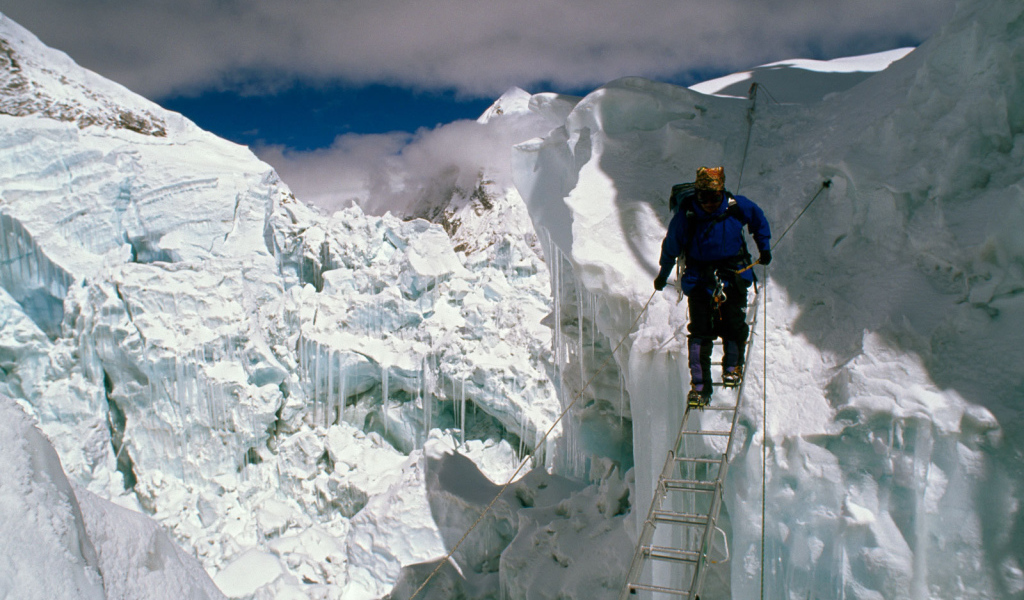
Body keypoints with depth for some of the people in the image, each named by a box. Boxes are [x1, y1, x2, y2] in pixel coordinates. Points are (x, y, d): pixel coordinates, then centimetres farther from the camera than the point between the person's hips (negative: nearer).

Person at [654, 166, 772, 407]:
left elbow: (759, 220, 11)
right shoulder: (685, 215, -14)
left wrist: (764, 248, 15)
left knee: (733, 325, -9)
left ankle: (733, 366, 20)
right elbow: (671, 246, 1)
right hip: (699, 277, -1)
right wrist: (663, 275, 11)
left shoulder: (737, 207, -11)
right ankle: (700, 387, -1)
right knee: (700, 331, -8)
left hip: (733, 274, 1)